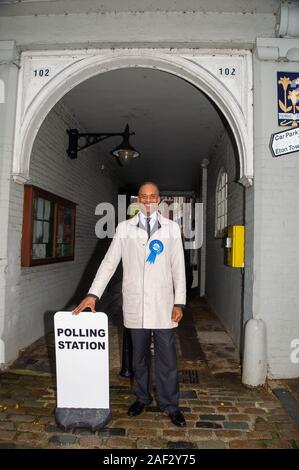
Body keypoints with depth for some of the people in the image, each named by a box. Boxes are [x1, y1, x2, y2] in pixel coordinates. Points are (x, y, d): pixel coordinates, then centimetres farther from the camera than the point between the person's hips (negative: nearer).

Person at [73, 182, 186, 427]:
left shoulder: (172, 228, 4)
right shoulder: (125, 228, 4)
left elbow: (178, 267, 3)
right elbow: (109, 262, 3)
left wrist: (179, 302, -1)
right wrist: (93, 294, -5)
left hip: (163, 304, 0)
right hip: (135, 304, 1)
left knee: (167, 358, 6)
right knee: (139, 356, 15)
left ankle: (170, 404, 25)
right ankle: (142, 398, 35)